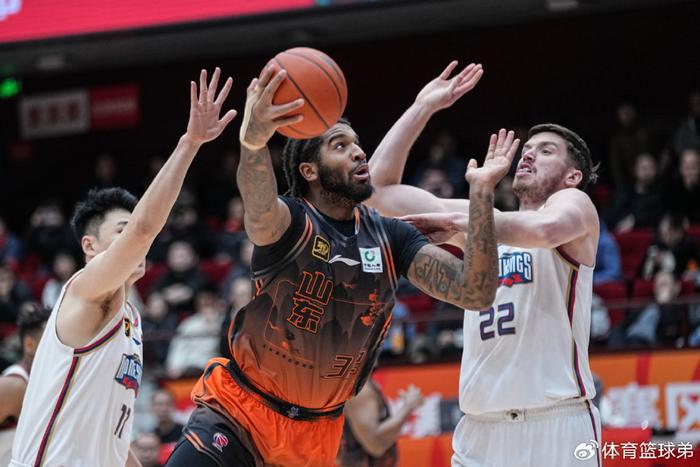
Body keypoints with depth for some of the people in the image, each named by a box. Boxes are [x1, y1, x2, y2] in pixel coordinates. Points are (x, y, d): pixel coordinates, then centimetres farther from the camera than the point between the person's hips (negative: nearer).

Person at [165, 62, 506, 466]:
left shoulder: (390, 237, 0)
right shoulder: (290, 219, -14)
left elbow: (475, 293, -11)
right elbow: (260, 212, -40)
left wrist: (482, 192, -22)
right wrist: (253, 142, -63)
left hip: (318, 429, 5)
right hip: (239, 409, -5)